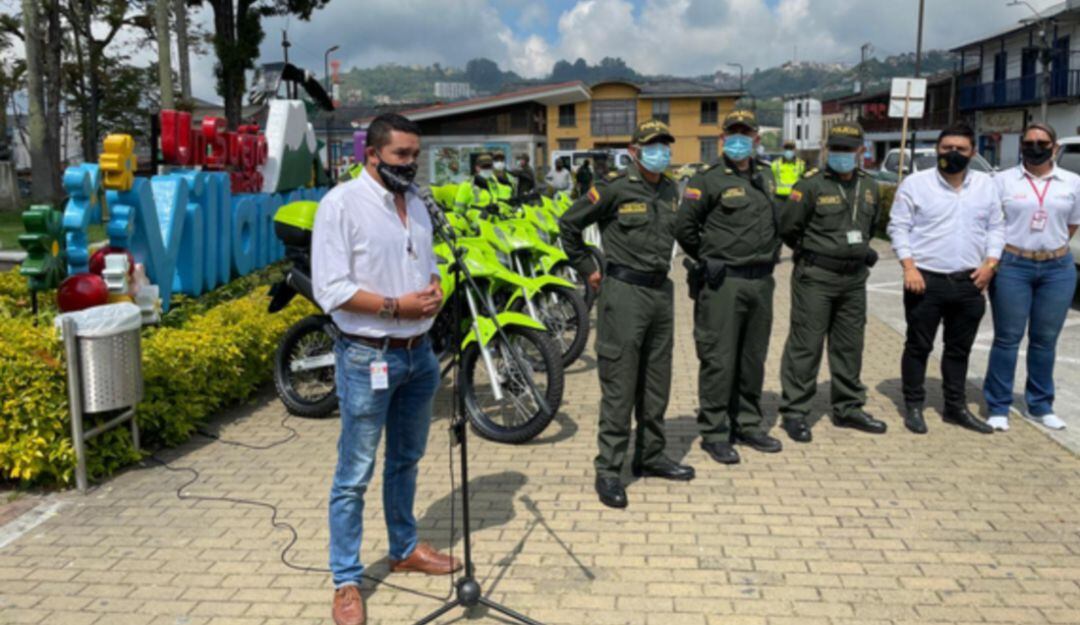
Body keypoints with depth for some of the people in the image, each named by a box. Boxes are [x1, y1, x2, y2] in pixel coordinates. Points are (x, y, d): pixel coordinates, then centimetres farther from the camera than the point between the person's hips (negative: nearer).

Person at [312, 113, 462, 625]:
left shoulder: (416, 204, 10)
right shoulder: (341, 203, -12)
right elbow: (330, 289, -18)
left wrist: (434, 289, -3)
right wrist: (396, 306, -21)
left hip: (418, 352, 7)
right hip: (367, 357, -7)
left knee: (406, 460, 20)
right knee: (354, 475, 2)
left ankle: (404, 548, 37)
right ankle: (346, 581, 14)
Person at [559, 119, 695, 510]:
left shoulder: (671, 191, 11)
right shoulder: (614, 189, -9)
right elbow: (569, 223, -4)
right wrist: (587, 269, -2)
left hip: (661, 291, 7)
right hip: (624, 291, -7)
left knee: (657, 382, 14)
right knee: (619, 385, -5)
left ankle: (650, 456, 27)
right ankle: (608, 469, 3)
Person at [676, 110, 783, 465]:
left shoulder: (766, 177, 14)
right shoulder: (708, 181, -7)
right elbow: (684, 228, -8)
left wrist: (771, 255, 15)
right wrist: (709, 260, -1)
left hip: (761, 281, 7)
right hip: (723, 283, -6)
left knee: (753, 358, 14)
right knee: (719, 359, -3)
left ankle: (748, 424, 27)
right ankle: (714, 432, 7)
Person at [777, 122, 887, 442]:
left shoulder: (869, 187, 10)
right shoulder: (811, 184, -10)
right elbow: (788, 227, -8)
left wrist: (860, 251, 16)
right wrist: (812, 252, 1)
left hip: (854, 278, 6)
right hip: (815, 277, -6)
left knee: (849, 345, 14)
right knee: (805, 345, -2)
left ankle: (848, 407, 27)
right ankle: (794, 411, 7)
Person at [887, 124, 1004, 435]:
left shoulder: (986, 184, 8)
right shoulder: (915, 183, -4)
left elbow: (996, 227, 13)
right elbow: (899, 228, -4)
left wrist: (990, 263, -1)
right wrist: (909, 267, -13)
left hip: (969, 282, 4)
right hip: (926, 280, -4)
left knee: (960, 349, 13)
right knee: (918, 346, 5)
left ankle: (956, 406, 25)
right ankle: (913, 406, 17)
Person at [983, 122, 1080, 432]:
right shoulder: (1003, 180, 1)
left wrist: (1050, 248, 7)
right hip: (1012, 267, -2)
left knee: (1045, 340, 9)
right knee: (1007, 338, 2)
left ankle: (1039, 406, 22)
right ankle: (998, 407, 11)